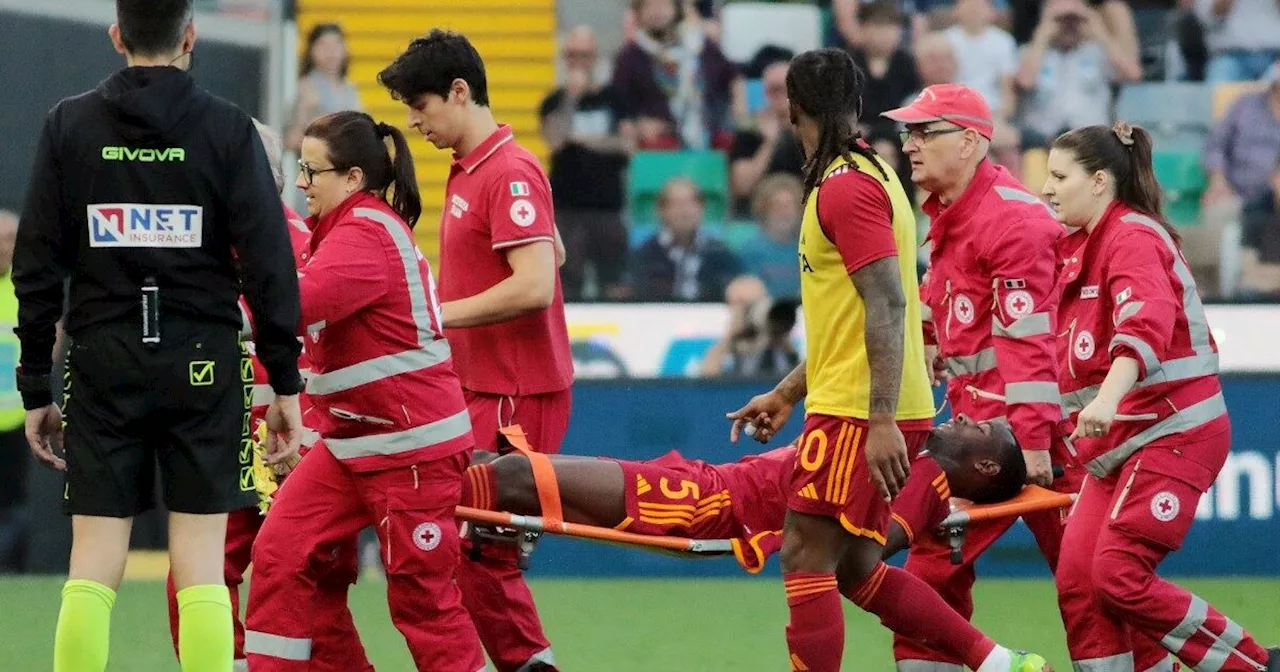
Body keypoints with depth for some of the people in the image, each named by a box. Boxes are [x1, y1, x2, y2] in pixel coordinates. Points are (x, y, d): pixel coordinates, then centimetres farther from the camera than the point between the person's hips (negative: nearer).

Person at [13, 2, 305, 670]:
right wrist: (285, 384, 0)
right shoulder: (228, 128, -2)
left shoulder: (68, 126, 3)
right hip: (201, 364, -1)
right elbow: (269, 263, -5)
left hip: (102, 368, 1)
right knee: (200, 565, 0)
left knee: (92, 565, 3)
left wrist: (35, 389, 8)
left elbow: (35, 268, 3)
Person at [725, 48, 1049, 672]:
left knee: (806, 559, -7)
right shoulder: (865, 175, 18)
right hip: (865, 409, 10)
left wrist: (882, 421, -25)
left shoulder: (845, 187, -14)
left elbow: (887, 307, -21)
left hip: (860, 414, -10)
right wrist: (785, 395, 29)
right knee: (859, 568, 12)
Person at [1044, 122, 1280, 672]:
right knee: (1077, 579, -3)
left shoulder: (1133, 237, -12)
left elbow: (1146, 324, -30)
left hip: (1173, 432, -9)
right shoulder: (1080, 248, 17)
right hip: (1119, 442, 9)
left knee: (1119, 577, -16)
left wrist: (1107, 399, -44)